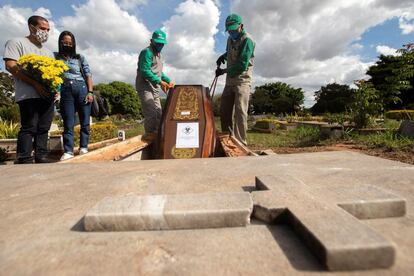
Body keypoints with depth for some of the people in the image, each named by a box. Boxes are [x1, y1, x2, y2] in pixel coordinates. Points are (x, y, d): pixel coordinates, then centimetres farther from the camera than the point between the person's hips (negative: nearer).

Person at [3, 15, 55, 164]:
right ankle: (24, 160, -7)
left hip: (47, 95, 6)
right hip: (28, 94, -5)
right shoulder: (17, 43, 7)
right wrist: (35, 84, -17)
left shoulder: (48, 51, 27)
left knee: (44, 128, 3)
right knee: (29, 128, -10)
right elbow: (11, 66, -6)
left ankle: (41, 158, 6)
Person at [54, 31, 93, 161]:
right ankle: (68, 151, -2)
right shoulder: (55, 57, 14)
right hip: (66, 91, 0)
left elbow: (88, 75, 7)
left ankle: (83, 148, 7)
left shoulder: (80, 57, 11)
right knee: (68, 123, -2)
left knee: (85, 121, -1)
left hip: (81, 89, 0)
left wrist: (90, 92, -3)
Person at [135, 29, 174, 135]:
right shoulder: (147, 52, -7)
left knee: (158, 115, 9)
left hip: (155, 89, 9)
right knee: (151, 114, -17)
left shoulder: (158, 54, 23)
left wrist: (169, 81, 16)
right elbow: (145, 71, -18)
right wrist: (160, 81, -23)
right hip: (145, 87, -9)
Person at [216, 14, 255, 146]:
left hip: (242, 79, -8)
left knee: (240, 111, -16)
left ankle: (241, 143, -13)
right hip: (230, 80, 8)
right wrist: (223, 55, 12)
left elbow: (242, 65, -19)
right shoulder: (230, 38, 15)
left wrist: (223, 71, -11)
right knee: (224, 111, 7)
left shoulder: (247, 40, -11)